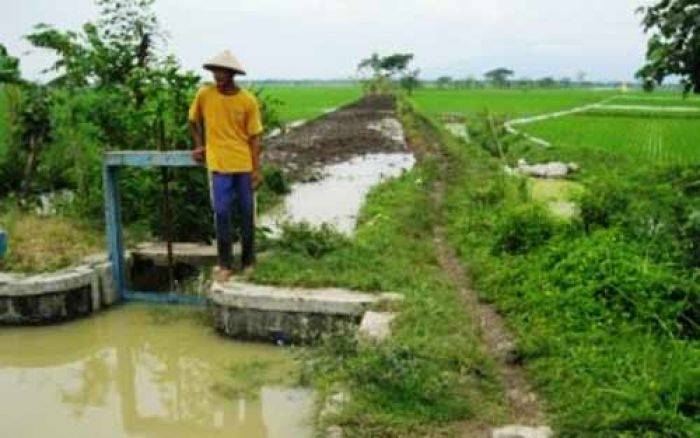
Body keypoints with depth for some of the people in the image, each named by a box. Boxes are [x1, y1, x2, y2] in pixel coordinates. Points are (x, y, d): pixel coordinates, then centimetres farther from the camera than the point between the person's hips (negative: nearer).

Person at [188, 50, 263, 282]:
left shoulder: (248, 100, -5)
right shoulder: (204, 94, -4)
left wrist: (257, 169, -5)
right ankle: (225, 265, 10)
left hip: (244, 165, 0)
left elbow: (254, 137, -2)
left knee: (247, 214, 9)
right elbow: (193, 120, 15)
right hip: (218, 165, 0)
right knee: (222, 214, 0)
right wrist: (199, 145, 9)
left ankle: (249, 262, 23)